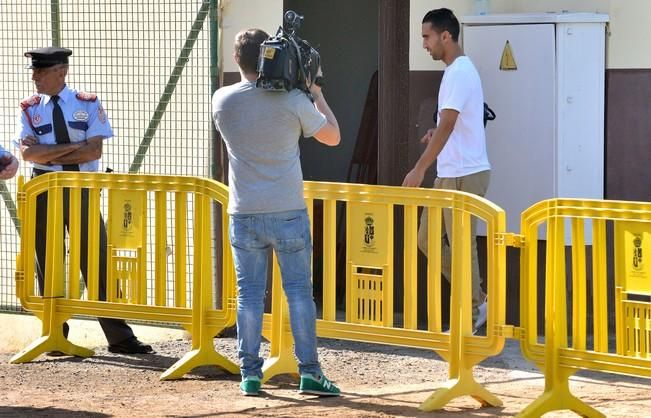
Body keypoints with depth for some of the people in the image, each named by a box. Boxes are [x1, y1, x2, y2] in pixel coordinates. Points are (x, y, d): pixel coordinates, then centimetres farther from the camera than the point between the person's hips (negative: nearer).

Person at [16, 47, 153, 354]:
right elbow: (28, 152, -9)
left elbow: (95, 150, -10)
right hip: (44, 188, 1)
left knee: (97, 261, -2)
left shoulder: (87, 104, 1)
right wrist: (72, 147, -14)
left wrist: (50, 154, -12)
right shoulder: (29, 109, 5)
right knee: (48, 265, 5)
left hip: (82, 188, -1)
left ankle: (119, 337, 0)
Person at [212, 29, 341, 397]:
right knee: (299, 291, 5)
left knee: (249, 294, 6)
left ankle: (251, 374, 5)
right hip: (288, 212, -2)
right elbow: (333, 136, 5)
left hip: (245, 215, 2)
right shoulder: (293, 100, -9)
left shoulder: (223, 101, -1)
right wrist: (317, 93, 17)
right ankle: (309, 372, 4)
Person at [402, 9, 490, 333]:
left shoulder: (460, 73, -17)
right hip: (448, 174, 10)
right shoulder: (455, 71, 14)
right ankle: (474, 301, 19)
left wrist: (420, 169, -28)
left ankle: (470, 317, 7)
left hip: (465, 175, -10)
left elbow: (447, 126, -25)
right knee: (427, 239, 13)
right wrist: (436, 134, 7)